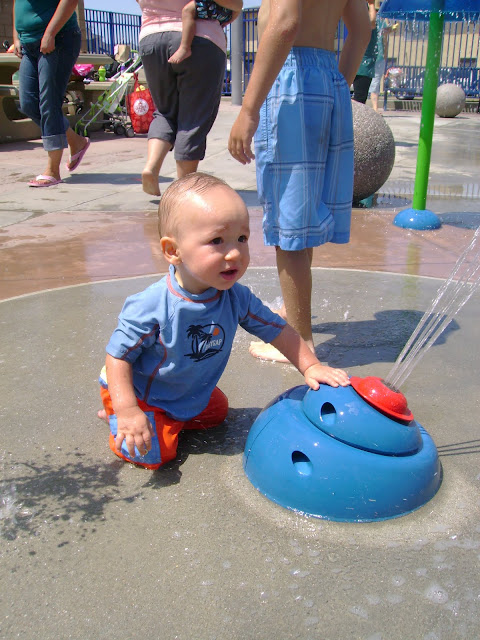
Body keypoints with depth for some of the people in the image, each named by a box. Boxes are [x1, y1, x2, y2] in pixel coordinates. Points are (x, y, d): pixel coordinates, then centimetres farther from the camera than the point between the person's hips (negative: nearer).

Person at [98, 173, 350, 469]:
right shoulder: (151, 307, -35)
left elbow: (277, 329, -7)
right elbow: (118, 355, -25)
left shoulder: (237, 298, -19)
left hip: (192, 394, 6)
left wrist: (311, 367, -14)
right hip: (137, 392, -6)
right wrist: (128, 411, -31)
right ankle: (115, 416, 10)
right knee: (153, 453, -16)